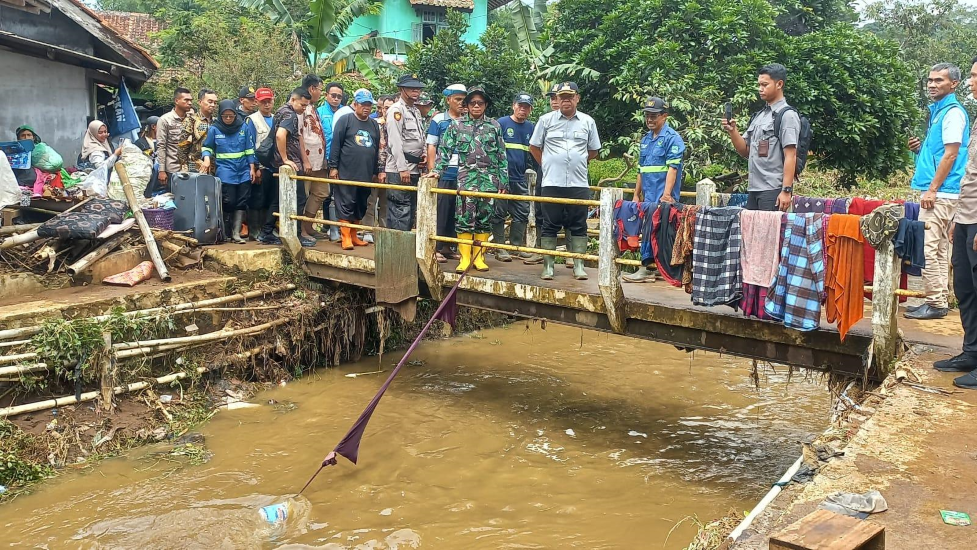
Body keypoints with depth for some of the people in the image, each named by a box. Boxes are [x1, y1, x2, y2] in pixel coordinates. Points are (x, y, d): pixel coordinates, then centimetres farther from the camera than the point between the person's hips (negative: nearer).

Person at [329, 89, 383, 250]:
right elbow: (336, 145, -5)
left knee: (360, 207, 10)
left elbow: (377, 150, 20)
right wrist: (333, 167, -9)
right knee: (346, 205, -4)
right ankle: (345, 237, 1)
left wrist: (378, 171, 17)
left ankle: (353, 235, 20)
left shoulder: (374, 125, 16)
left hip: (366, 175, 6)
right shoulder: (345, 120, -1)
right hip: (346, 173, -5)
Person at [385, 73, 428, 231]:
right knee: (400, 212, -9)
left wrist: (423, 155, 8)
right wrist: (402, 169, -20)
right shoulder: (396, 110, -7)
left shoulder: (416, 111, 20)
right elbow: (395, 142, -15)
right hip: (399, 170, -9)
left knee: (411, 211, 12)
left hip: (414, 169, 9)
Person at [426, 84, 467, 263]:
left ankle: (447, 247, 16)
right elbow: (431, 147, 1)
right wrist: (432, 171, -7)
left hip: (463, 174, 4)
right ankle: (435, 248, 3)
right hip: (443, 174, -4)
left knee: (456, 212, 6)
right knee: (440, 211, -3)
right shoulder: (438, 120, 3)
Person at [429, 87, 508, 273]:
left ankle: (479, 257, 10)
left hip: (489, 178, 1)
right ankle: (465, 257, -1)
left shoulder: (494, 127, 10)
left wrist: (503, 181, 5)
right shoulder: (457, 125, 9)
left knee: (485, 217, 3)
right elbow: (445, 150, 6)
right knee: (464, 217, -7)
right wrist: (437, 170, -7)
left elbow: (502, 156, 9)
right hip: (466, 177, -1)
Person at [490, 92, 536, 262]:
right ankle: (499, 247, 6)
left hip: (520, 179, 6)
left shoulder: (530, 127, 13)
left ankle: (518, 246, 18)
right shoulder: (502, 123, -3)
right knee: (499, 213, 0)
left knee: (522, 214, 8)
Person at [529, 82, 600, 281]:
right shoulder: (546, 120, 4)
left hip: (579, 184, 1)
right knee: (550, 225, 2)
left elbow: (593, 152, 18)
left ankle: (579, 266, 9)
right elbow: (534, 147, 11)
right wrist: (547, 165, 9)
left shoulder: (588, 122, 8)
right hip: (552, 183, -1)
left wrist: (578, 163, 14)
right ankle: (548, 266, 8)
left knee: (578, 226, 4)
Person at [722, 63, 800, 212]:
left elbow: (790, 156, -12)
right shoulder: (758, 116, 18)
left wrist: (786, 190, -19)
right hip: (753, 189, 8)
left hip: (773, 190, -8)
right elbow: (745, 152, 18)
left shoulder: (787, 115, -5)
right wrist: (732, 131, 2)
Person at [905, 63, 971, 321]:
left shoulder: (953, 112, -11)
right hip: (939, 191, 10)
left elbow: (951, 155, -16)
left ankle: (935, 304, -8)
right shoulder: (938, 111, 17)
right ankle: (940, 300, 17)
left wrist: (932, 189, -19)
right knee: (940, 248, 12)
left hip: (941, 192, -10)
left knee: (927, 247, -11)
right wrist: (920, 147, 6)